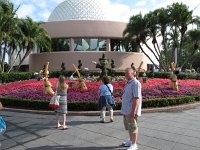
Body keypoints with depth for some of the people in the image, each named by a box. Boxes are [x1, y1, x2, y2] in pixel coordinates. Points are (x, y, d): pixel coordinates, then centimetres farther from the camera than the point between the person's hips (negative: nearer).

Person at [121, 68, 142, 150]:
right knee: (128, 126, 21)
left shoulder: (135, 83, -18)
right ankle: (130, 141, 36)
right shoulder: (128, 83, 12)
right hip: (126, 110, 10)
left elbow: (136, 98, -25)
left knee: (133, 127, 1)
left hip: (131, 110, -10)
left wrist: (133, 111, -27)